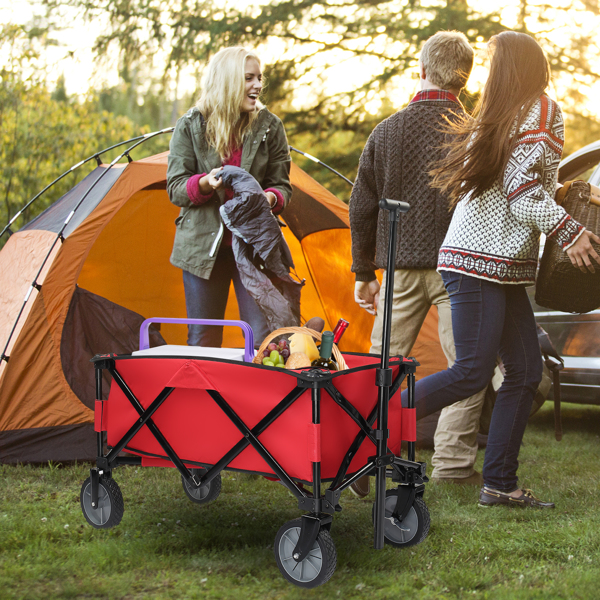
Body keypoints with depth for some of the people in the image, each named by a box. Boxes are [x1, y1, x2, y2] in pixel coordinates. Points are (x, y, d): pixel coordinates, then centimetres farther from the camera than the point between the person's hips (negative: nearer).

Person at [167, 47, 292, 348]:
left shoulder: (269, 126, 2)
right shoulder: (191, 126, -1)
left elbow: (282, 185, 5)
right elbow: (175, 189, -1)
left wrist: (270, 198, -18)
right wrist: (206, 182, -21)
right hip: (203, 244, 0)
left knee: (263, 338, -4)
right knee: (202, 341, 7)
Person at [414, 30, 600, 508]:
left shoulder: (499, 119, 17)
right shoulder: (543, 112, -7)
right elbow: (523, 188, -16)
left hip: (500, 268, 9)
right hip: (483, 259, -9)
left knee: (526, 370, 6)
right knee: (473, 373, -11)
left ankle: (500, 484, 8)